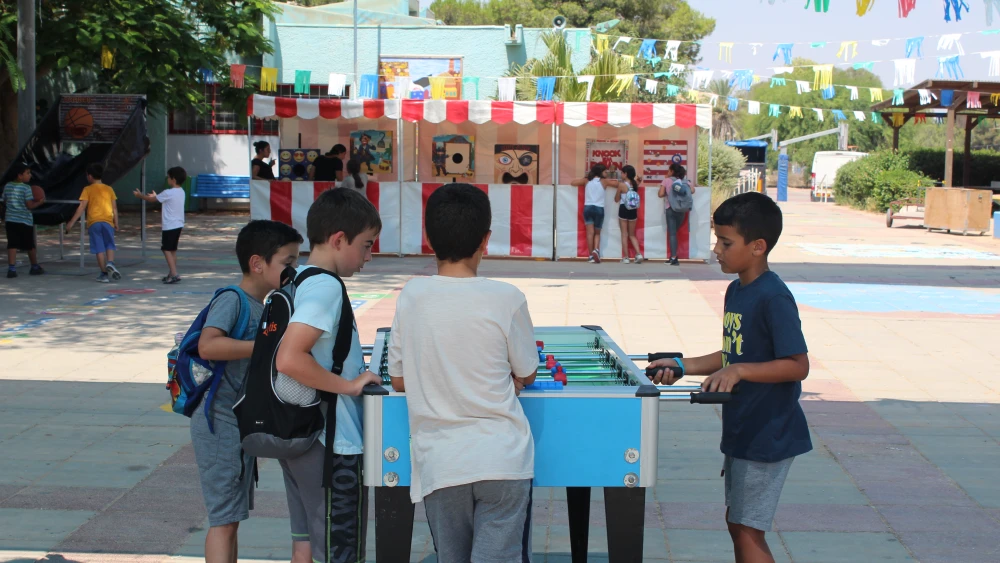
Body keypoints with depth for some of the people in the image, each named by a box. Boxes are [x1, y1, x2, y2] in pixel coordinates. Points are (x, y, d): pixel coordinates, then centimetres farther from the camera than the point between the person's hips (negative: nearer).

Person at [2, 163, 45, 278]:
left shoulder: (7, 186, 5)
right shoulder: (26, 188, -12)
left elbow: (5, 203, 13)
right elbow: (30, 206, -14)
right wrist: (40, 202, 1)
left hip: (10, 220, 4)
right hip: (25, 221, -4)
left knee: (12, 245, 0)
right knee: (30, 246, 11)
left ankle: (11, 268, -11)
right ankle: (35, 267, 25)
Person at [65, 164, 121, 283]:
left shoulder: (88, 190, 1)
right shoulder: (109, 189, 10)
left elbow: (82, 207, -6)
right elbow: (114, 208, 9)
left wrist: (72, 222, -3)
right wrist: (116, 223, 15)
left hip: (94, 222, -2)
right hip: (108, 221, 2)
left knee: (99, 249, 1)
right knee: (109, 245, 13)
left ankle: (104, 273, 2)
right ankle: (110, 263, -14)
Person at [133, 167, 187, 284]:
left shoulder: (168, 193, -16)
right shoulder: (181, 192, 9)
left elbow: (152, 200, -2)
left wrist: (140, 195, 14)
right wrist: (156, 196, 38)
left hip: (169, 226, -8)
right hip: (178, 225, 8)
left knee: (167, 250, -6)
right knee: (172, 250, 15)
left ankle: (174, 274, -15)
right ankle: (171, 274, 20)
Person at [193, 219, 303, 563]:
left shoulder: (260, 307, 12)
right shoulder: (231, 300, -15)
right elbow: (208, 346, -32)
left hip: (243, 425, 9)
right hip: (221, 426, -9)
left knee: (232, 516, 16)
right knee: (224, 518, -6)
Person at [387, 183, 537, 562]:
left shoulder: (411, 296, 0)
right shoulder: (506, 299, -7)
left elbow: (399, 380, 9)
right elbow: (526, 376, 7)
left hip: (439, 464, 3)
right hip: (503, 460, -2)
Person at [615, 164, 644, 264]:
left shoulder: (622, 185, -12)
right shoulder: (635, 184, 1)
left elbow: (616, 199, -2)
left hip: (623, 210, -4)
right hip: (633, 210, 4)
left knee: (624, 234, 4)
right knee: (632, 235, 15)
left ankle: (626, 257, 4)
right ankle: (638, 254, -2)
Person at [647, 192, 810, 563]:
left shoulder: (773, 297, -20)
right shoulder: (736, 290, 7)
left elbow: (798, 365, -23)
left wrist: (739, 371, -30)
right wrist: (684, 366, 6)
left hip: (767, 435, -9)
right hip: (741, 431, 9)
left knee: (748, 531, -4)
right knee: (737, 522, 17)